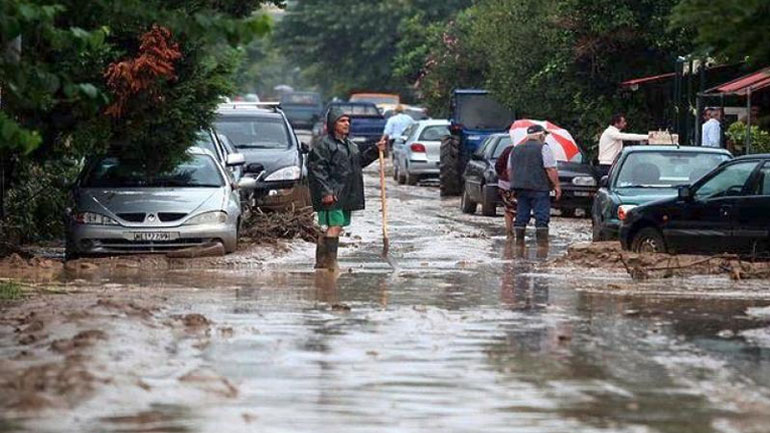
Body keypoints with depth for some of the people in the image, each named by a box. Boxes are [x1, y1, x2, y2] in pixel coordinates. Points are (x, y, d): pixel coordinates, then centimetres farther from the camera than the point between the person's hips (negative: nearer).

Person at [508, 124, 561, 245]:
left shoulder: (516, 149, 17)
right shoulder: (543, 148, -5)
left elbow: (510, 171, 20)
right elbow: (551, 169, -11)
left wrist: (514, 184, 27)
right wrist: (556, 185, -5)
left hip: (520, 187, 6)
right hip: (539, 188, -6)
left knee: (521, 217, 8)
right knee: (542, 217, -5)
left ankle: (519, 242, 7)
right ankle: (542, 242, -11)